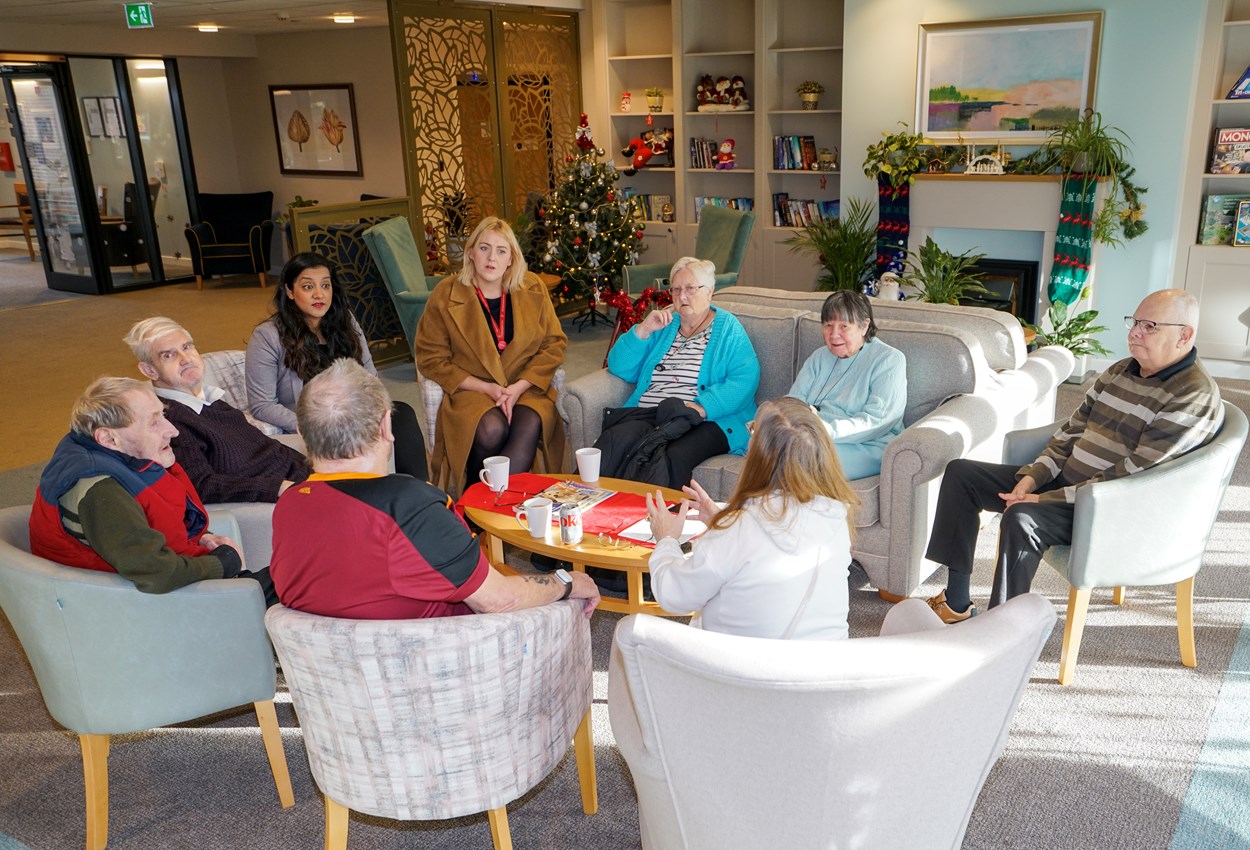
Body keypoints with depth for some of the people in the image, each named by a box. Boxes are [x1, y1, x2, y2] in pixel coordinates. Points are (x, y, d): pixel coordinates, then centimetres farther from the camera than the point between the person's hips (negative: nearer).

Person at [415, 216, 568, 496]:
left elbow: (554, 344, 6)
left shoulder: (533, 290, 6)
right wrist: (487, 388, -11)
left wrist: (519, 387, -10)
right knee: (492, 430, -33)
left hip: (525, 388, 2)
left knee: (529, 428, -32)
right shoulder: (446, 296, -1)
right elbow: (431, 359, 0)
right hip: (470, 390, -2)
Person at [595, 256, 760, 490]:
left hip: (708, 420, -4)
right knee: (614, 440, -29)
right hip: (646, 415, 4)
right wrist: (643, 329, 3)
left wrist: (701, 407, -21)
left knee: (671, 458, -37)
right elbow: (619, 368, 17)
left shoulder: (727, 328, 10)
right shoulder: (664, 325, 25)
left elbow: (745, 380, -7)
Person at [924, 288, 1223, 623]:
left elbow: (1133, 477, -23)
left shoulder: (1194, 397, -16)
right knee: (960, 472, 2)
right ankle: (957, 601, 2)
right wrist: (1033, 476, -4)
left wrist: (1046, 500, -23)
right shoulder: (1121, 371, 11)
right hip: (1064, 481, 9)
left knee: (1021, 520, -37)